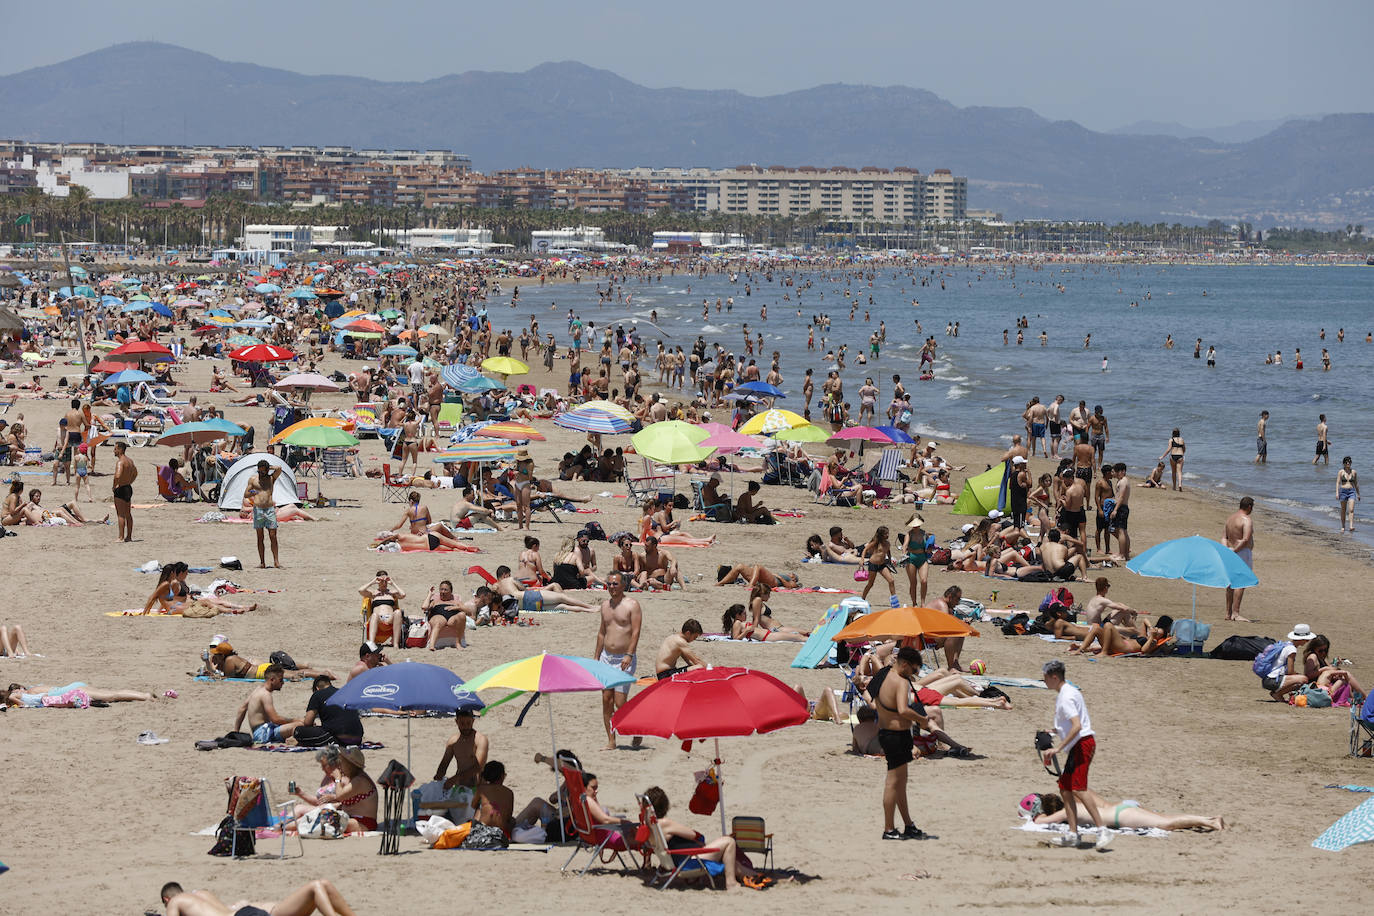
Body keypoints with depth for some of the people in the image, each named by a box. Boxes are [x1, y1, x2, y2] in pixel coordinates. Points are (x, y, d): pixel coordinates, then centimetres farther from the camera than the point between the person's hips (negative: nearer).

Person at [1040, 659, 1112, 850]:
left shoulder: (1065, 697, -15)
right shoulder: (1070, 691, 17)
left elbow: (1077, 726, -26)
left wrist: (1058, 748, -26)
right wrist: (1055, 731, 26)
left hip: (1082, 743, -11)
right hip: (1077, 747, 11)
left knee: (1078, 788, -18)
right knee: (1065, 788, 12)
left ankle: (1103, 829, -23)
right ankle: (1073, 834, 14)